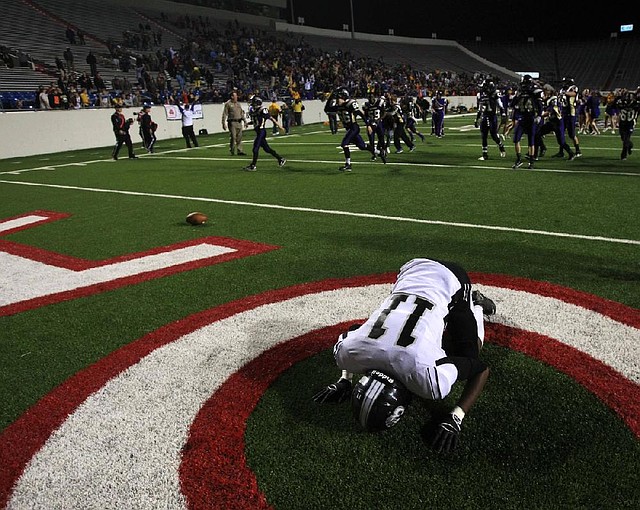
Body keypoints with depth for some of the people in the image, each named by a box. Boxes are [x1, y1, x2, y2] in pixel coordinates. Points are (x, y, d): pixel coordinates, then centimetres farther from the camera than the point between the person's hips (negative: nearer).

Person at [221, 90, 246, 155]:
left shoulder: (238, 104, 18)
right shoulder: (228, 104, -1)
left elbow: (242, 113, 24)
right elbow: (224, 114, -5)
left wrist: (244, 121, 19)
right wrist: (224, 123, -10)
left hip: (239, 122, 6)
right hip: (232, 122, -6)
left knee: (239, 137, 4)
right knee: (233, 137, -6)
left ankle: (239, 151, 8)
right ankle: (232, 151, 2)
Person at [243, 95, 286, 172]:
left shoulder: (262, 110, -14)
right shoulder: (254, 111, 11)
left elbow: (271, 118, -10)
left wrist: (279, 126, -7)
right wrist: (248, 123, 9)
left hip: (261, 131, -9)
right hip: (258, 132, 9)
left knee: (255, 149, -8)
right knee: (266, 149, 13)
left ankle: (253, 166, -1)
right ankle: (281, 159, 23)